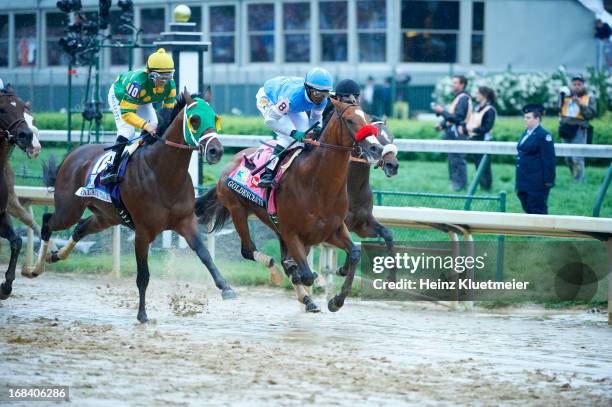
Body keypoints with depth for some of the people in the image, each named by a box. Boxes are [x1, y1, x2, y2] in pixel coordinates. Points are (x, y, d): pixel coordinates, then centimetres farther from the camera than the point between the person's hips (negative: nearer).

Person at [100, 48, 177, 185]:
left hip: (143, 101, 6)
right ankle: (111, 169, -29)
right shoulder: (138, 82, -47)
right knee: (127, 132, -24)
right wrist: (146, 125, -58)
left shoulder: (170, 85, -28)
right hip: (119, 96, -6)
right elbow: (126, 112, -46)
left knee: (154, 131, -6)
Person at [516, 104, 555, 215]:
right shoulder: (526, 133, 14)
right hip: (525, 182, 9)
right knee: (527, 208, 11)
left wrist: (548, 181, -17)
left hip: (537, 184, -9)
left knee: (537, 210, -6)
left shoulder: (544, 135, -13)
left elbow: (548, 160, -15)